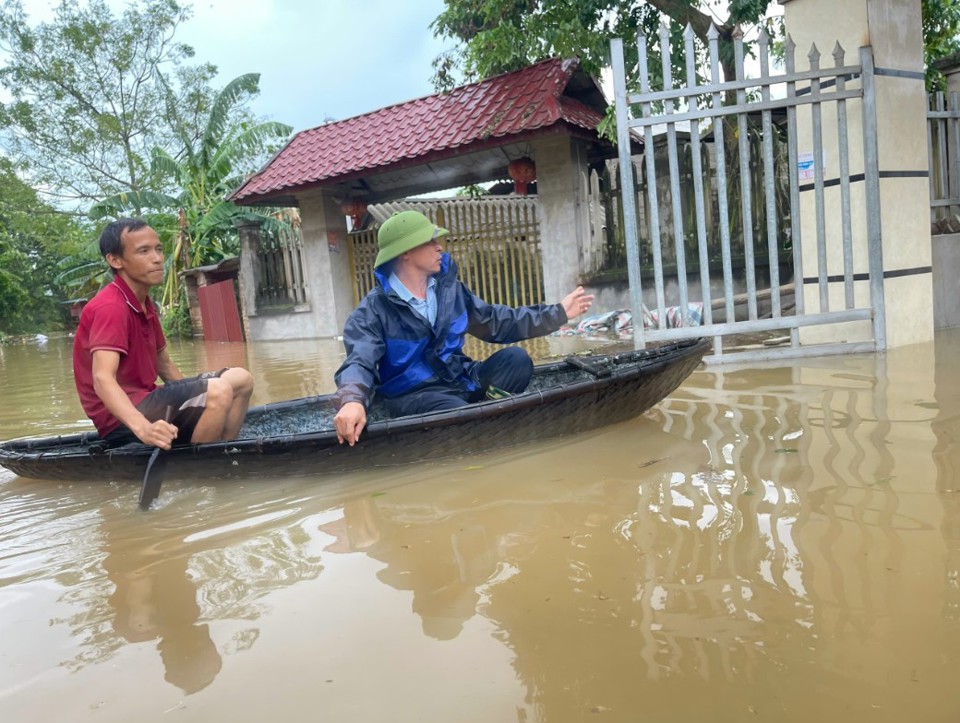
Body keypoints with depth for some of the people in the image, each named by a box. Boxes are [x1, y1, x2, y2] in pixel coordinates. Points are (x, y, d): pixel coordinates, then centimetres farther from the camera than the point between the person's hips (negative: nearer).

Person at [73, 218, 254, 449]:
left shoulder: (145, 304, 11)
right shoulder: (110, 307, -18)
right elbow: (102, 379, -31)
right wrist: (143, 428, -47)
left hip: (146, 400, 10)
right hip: (123, 419, -10)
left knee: (240, 379, 5)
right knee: (218, 391, -29)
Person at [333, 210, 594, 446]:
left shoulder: (449, 288, 6)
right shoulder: (373, 311, -10)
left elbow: (498, 322, 12)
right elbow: (360, 362, -23)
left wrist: (558, 312, 10)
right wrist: (352, 401, -48)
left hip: (461, 381, 6)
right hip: (413, 395, -5)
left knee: (516, 358, -18)